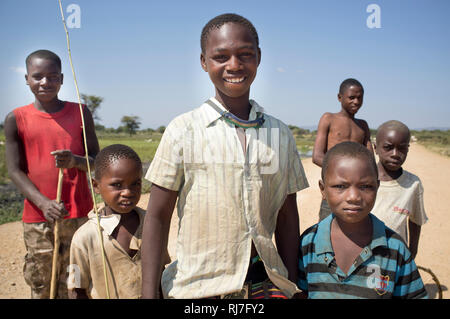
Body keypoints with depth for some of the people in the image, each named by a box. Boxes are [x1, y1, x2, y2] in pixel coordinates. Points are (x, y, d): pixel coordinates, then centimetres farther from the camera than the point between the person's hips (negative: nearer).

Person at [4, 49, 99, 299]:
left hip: (78, 216, 0)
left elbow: (97, 161, 5)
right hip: (37, 218, 0)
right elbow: (15, 171, -1)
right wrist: (43, 202, -16)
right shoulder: (16, 119, 2)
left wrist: (75, 161, -18)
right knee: (40, 286, 5)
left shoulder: (80, 113, 4)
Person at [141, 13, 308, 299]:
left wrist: (293, 287, 9)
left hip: (266, 283, 3)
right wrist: (149, 292, -6)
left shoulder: (280, 135, 3)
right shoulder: (183, 130, -6)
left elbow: (287, 218, 8)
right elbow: (158, 216, -3)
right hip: (197, 286, -2)